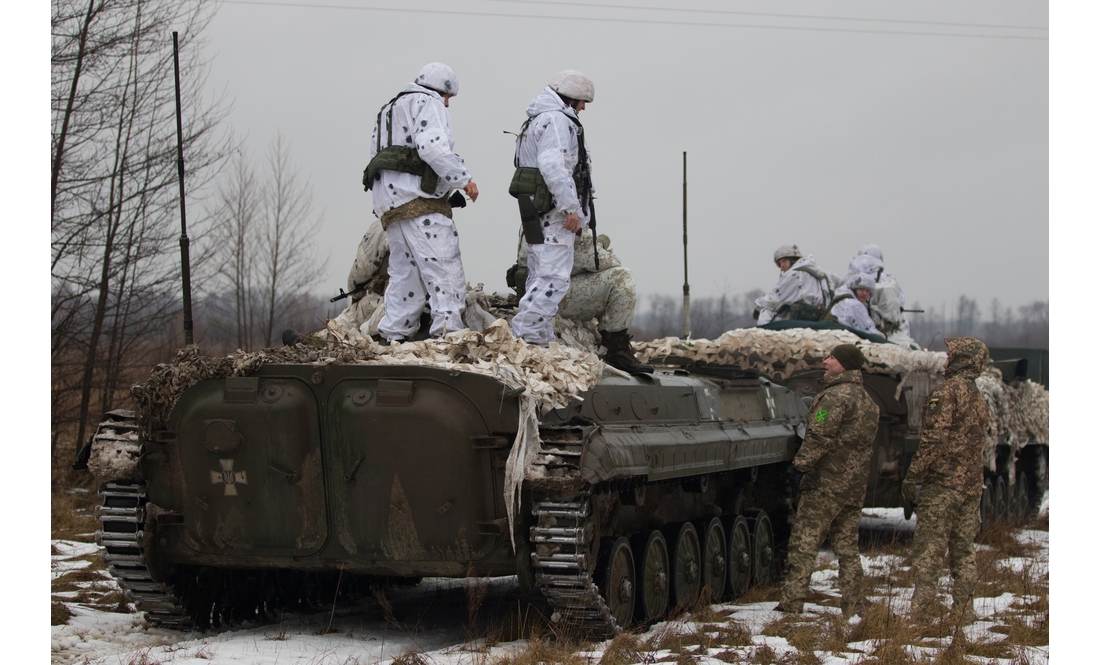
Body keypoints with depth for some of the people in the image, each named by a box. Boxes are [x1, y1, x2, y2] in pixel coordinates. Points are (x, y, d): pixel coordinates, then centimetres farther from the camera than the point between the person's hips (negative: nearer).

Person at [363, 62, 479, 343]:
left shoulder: (390, 110, 31)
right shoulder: (428, 103, 2)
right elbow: (432, 146, -18)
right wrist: (463, 178, -12)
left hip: (388, 203, 9)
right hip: (418, 199, -9)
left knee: (406, 273, 12)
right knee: (445, 268, -13)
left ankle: (393, 336, 9)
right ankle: (448, 331, -23)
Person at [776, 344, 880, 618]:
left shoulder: (836, 396, -13)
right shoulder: (867, 400, 17)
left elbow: (819, 438, -20)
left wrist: (801, 465, -11)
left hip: (826, 484, -9)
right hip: (855, 487, 9)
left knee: (803, 545, -5)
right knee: (848, 548, 11)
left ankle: (791, 603, -6)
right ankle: (853, 608, 11)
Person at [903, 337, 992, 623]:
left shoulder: (947, 390, -11)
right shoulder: (978, 398, 16)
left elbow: (933, 440, -18)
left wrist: (912, 477, -14)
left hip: (942, 483, -8)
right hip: (972, 483, 8)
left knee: (928, 549, -6)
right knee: (963, 550, 11)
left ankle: (923, 610, -9)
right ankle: (963, 610, 13)